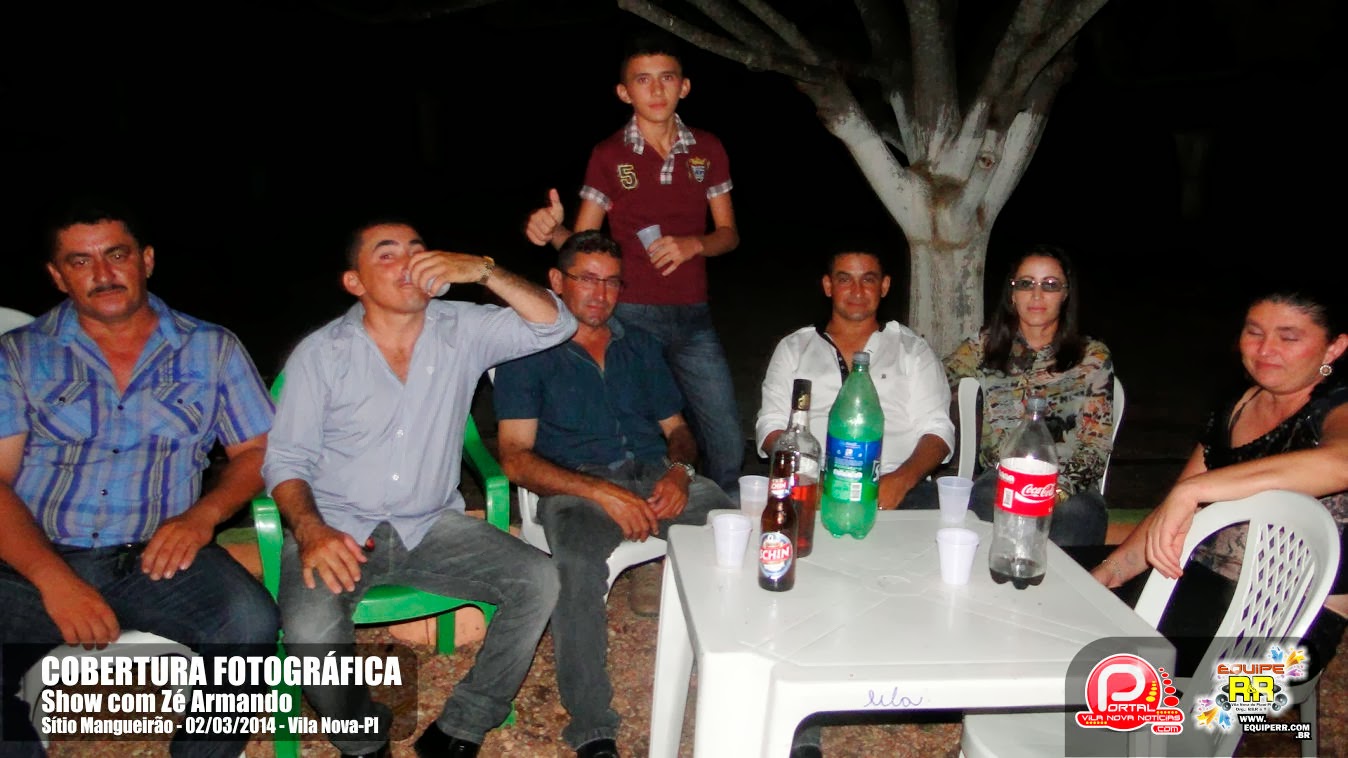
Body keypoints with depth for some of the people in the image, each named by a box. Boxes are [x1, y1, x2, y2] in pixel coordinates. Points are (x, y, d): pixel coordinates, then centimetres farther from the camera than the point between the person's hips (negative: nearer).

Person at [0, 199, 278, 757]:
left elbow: (256, 450, 10)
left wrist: (204, 513, -11)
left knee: (249, 623, -29)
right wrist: (54, 579, -15)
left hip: (157, 557, 0)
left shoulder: (213, 349, 11)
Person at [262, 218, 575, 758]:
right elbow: (286, 460, -3)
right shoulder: (320, 354, -4)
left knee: (538, 580, -18)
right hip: (340, 530, -2)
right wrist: (310, 531, -23)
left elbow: (554, 326, -9)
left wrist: (483, 271, -22)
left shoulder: (461, 331, 0)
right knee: (310, 631, -30)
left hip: (432, 526, 2)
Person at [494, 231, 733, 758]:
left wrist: (679, 469, -3)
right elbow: (516, 458, -2)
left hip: (657, 476, 4)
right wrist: (602, 493, -15)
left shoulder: (640, 346, 24)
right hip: (576, 484, -3)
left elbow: (677, 429, 23)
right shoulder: (527, 353, 8)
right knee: (578, 562, -38)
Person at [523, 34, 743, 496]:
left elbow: (728, 233, 9)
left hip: (692, 318, 2)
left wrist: (693, 244, -12)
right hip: (630, 315, -2)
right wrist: (552, 232, -23)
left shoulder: (707, 151, 7)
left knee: (727, 442, 3)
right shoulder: (609, 155, 0)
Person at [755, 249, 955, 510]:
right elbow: (771, 426, 13)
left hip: (893, 489, 1)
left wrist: (902, 479, -13)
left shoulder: (912, 349, 20)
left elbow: (937, 429, 9)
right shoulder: (793, 348, 22)